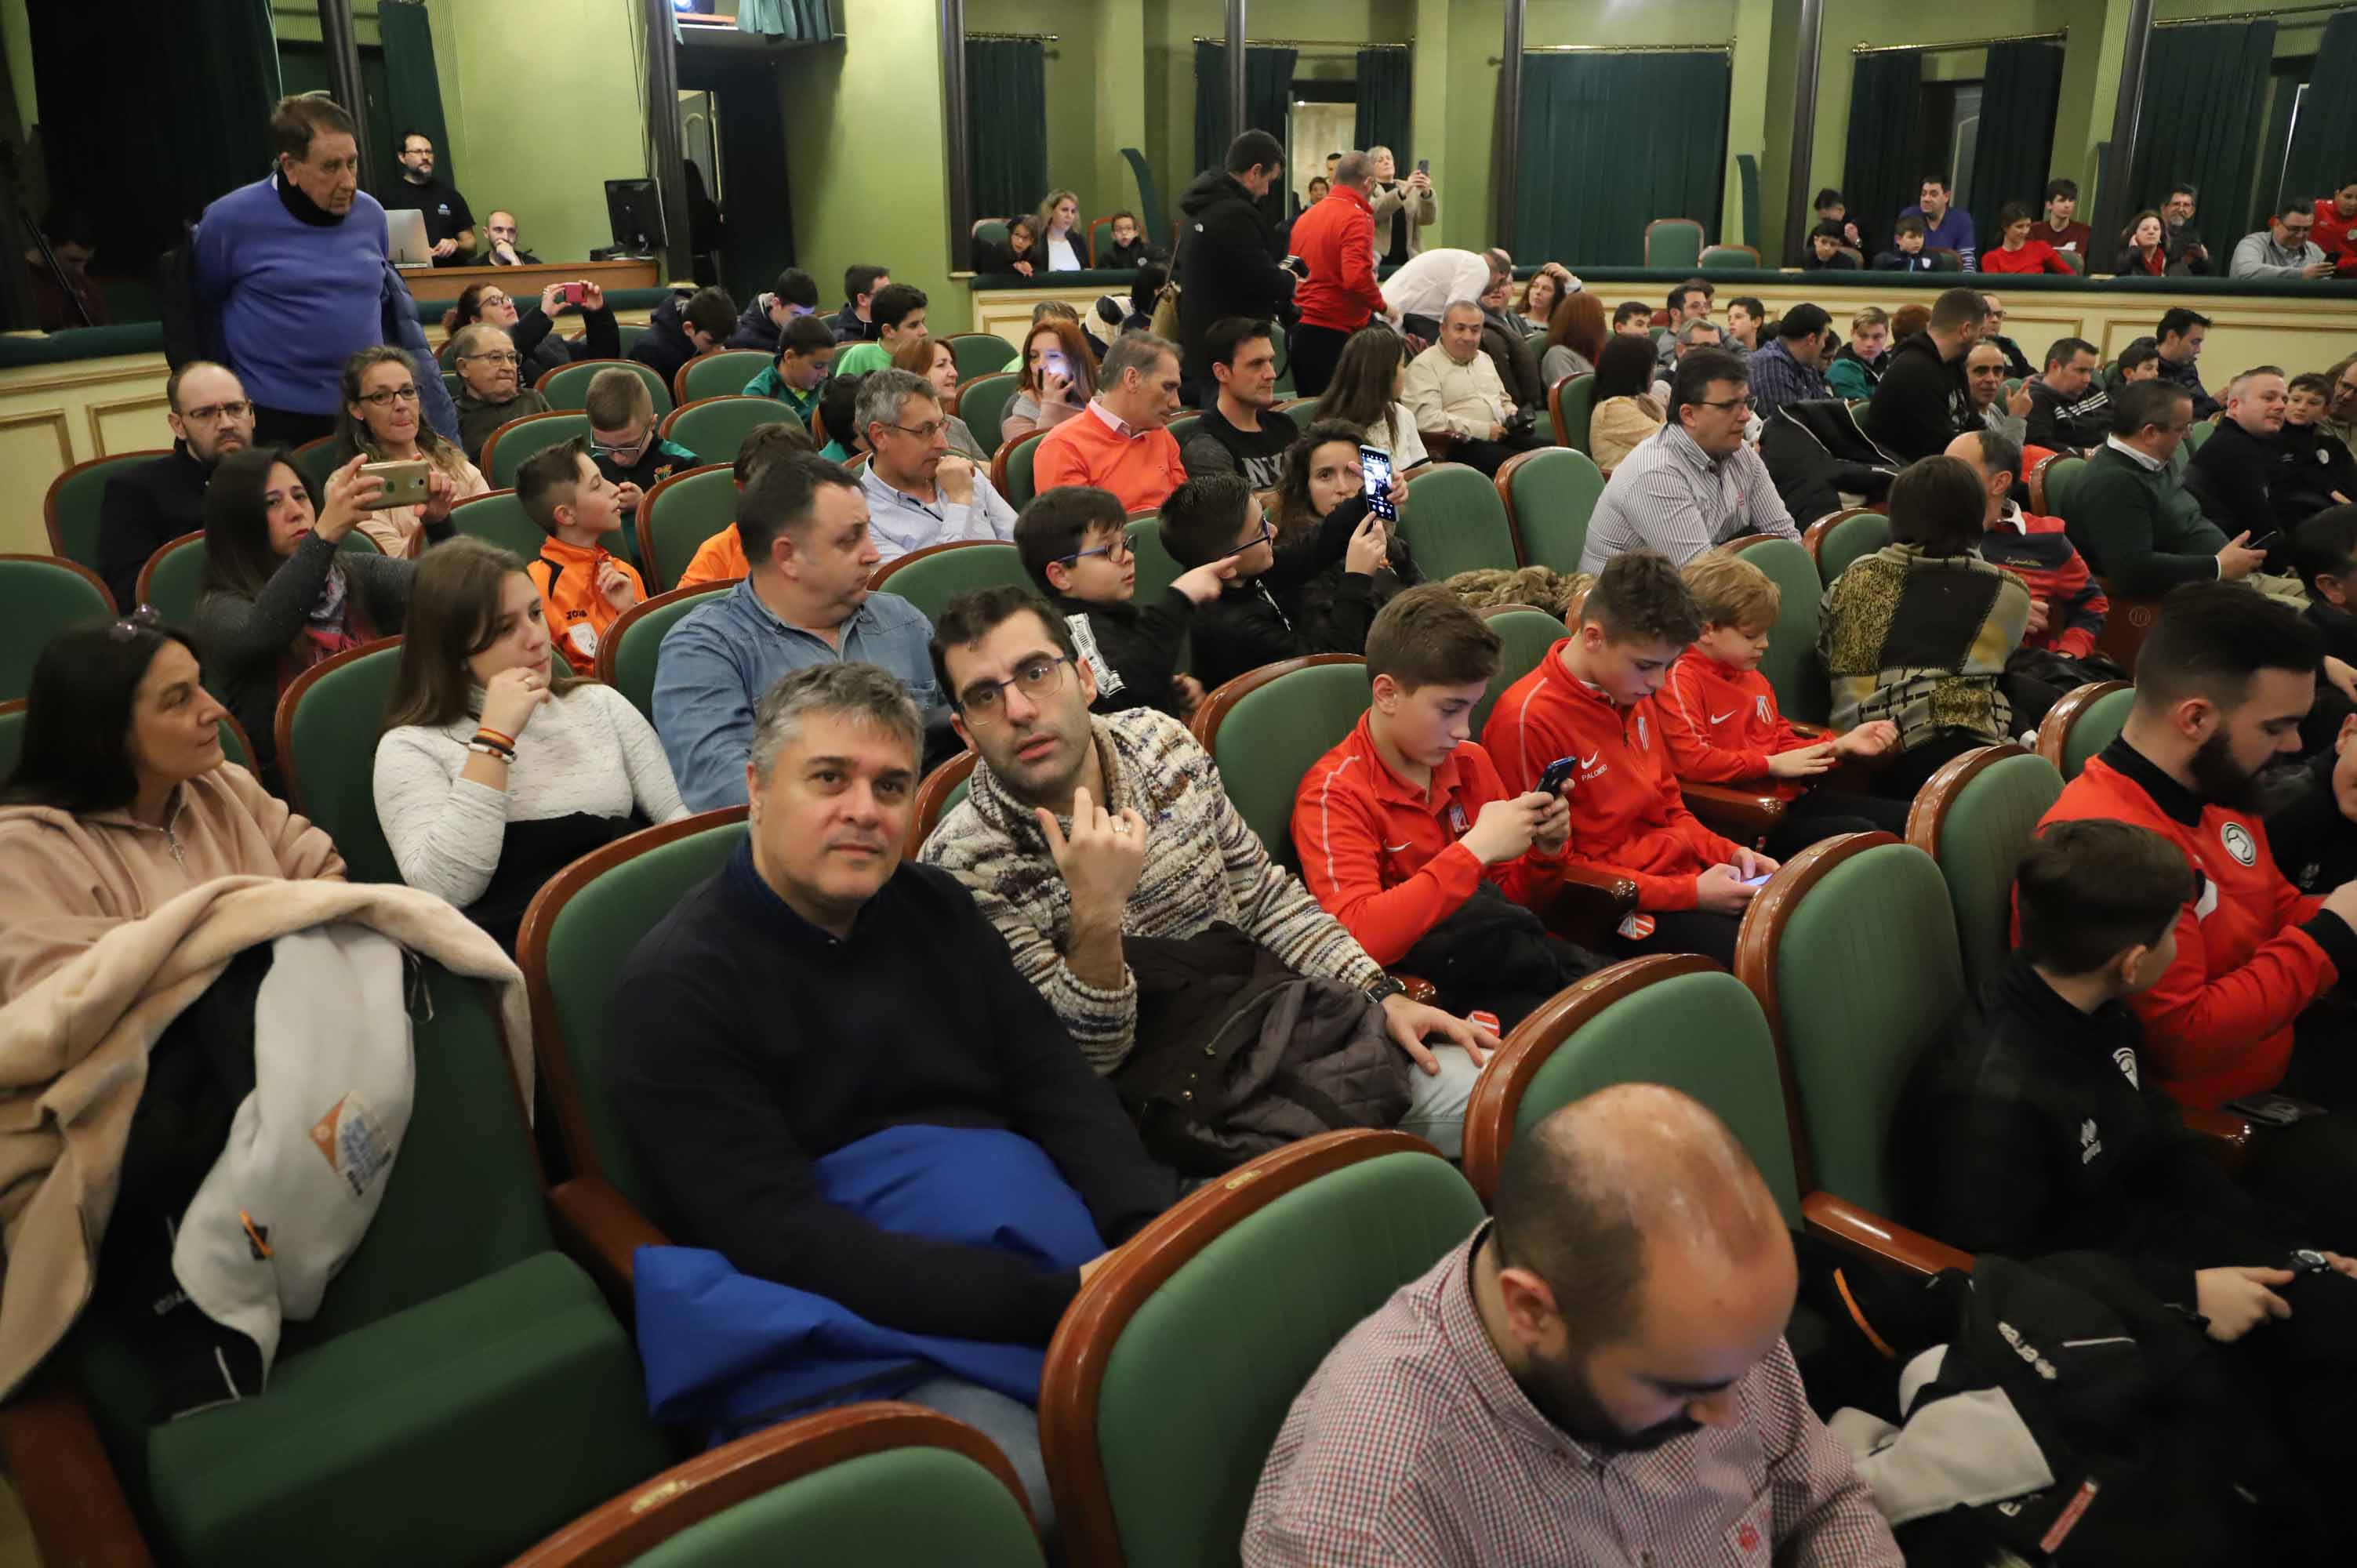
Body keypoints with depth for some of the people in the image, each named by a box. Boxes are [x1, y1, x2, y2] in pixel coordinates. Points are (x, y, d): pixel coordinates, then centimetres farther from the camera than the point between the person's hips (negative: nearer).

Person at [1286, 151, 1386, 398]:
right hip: (1334, 332, -8)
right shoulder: (1356, 218, -10)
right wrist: (1381, 304, -7)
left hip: (1299, 328, 8)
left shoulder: (1305, 217, 13)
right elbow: (1356, 278, -22)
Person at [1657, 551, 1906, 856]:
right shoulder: (1680, 682, -10)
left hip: (1790, 797, 10)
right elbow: (1693, 761, -23)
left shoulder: (1753, 678, 21)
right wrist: (1771, 764, -13)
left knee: (1902, 817, -2)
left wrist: (1841, 745, 9)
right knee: (1861, 834, -26)